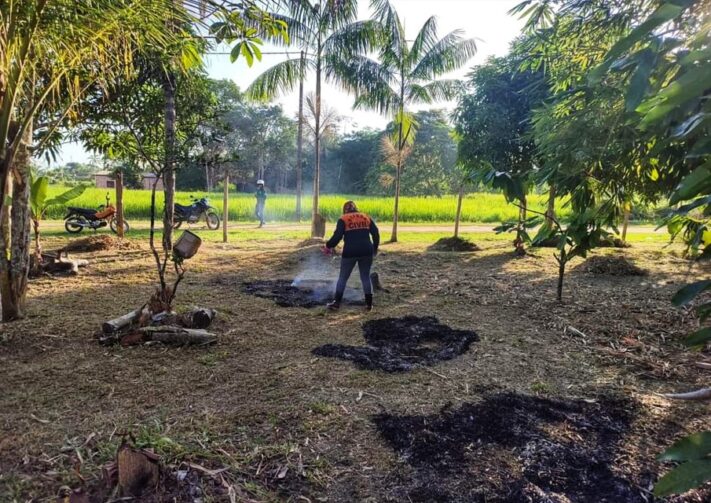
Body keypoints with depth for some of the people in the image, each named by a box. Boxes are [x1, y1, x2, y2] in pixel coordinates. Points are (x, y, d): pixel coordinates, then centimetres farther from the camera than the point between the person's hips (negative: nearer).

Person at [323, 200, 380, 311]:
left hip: (350, 252, -3)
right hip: (366, 252, 3)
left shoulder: (343, 219, 3)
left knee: (343, 278, 9)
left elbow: (337, 236, -8)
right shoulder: (366, 217, 14)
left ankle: (336, 303, 10)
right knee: (366, 277, 14)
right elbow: (376, 234, 9)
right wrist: (375, 248, 22)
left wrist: (328, 246, 7)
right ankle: (369, 304, 14)